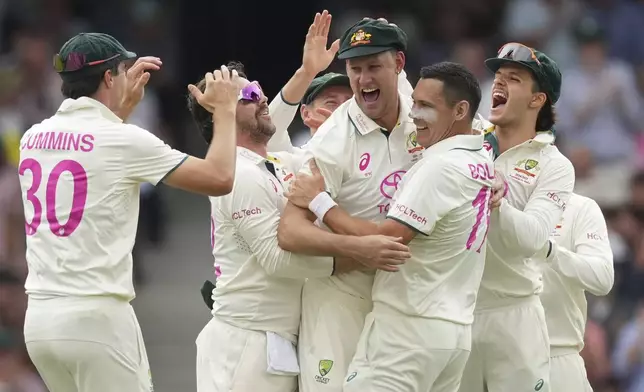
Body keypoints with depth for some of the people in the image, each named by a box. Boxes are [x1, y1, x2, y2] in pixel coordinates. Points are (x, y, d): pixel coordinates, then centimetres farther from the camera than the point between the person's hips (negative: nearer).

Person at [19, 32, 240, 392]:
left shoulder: (34, 138, 10)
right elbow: (219, 178, -7)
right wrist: (225, 110, 7)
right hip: (96, 318, -7)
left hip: (40, 318, 7)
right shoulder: (124, 140, -9)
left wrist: (125, 102, 34)